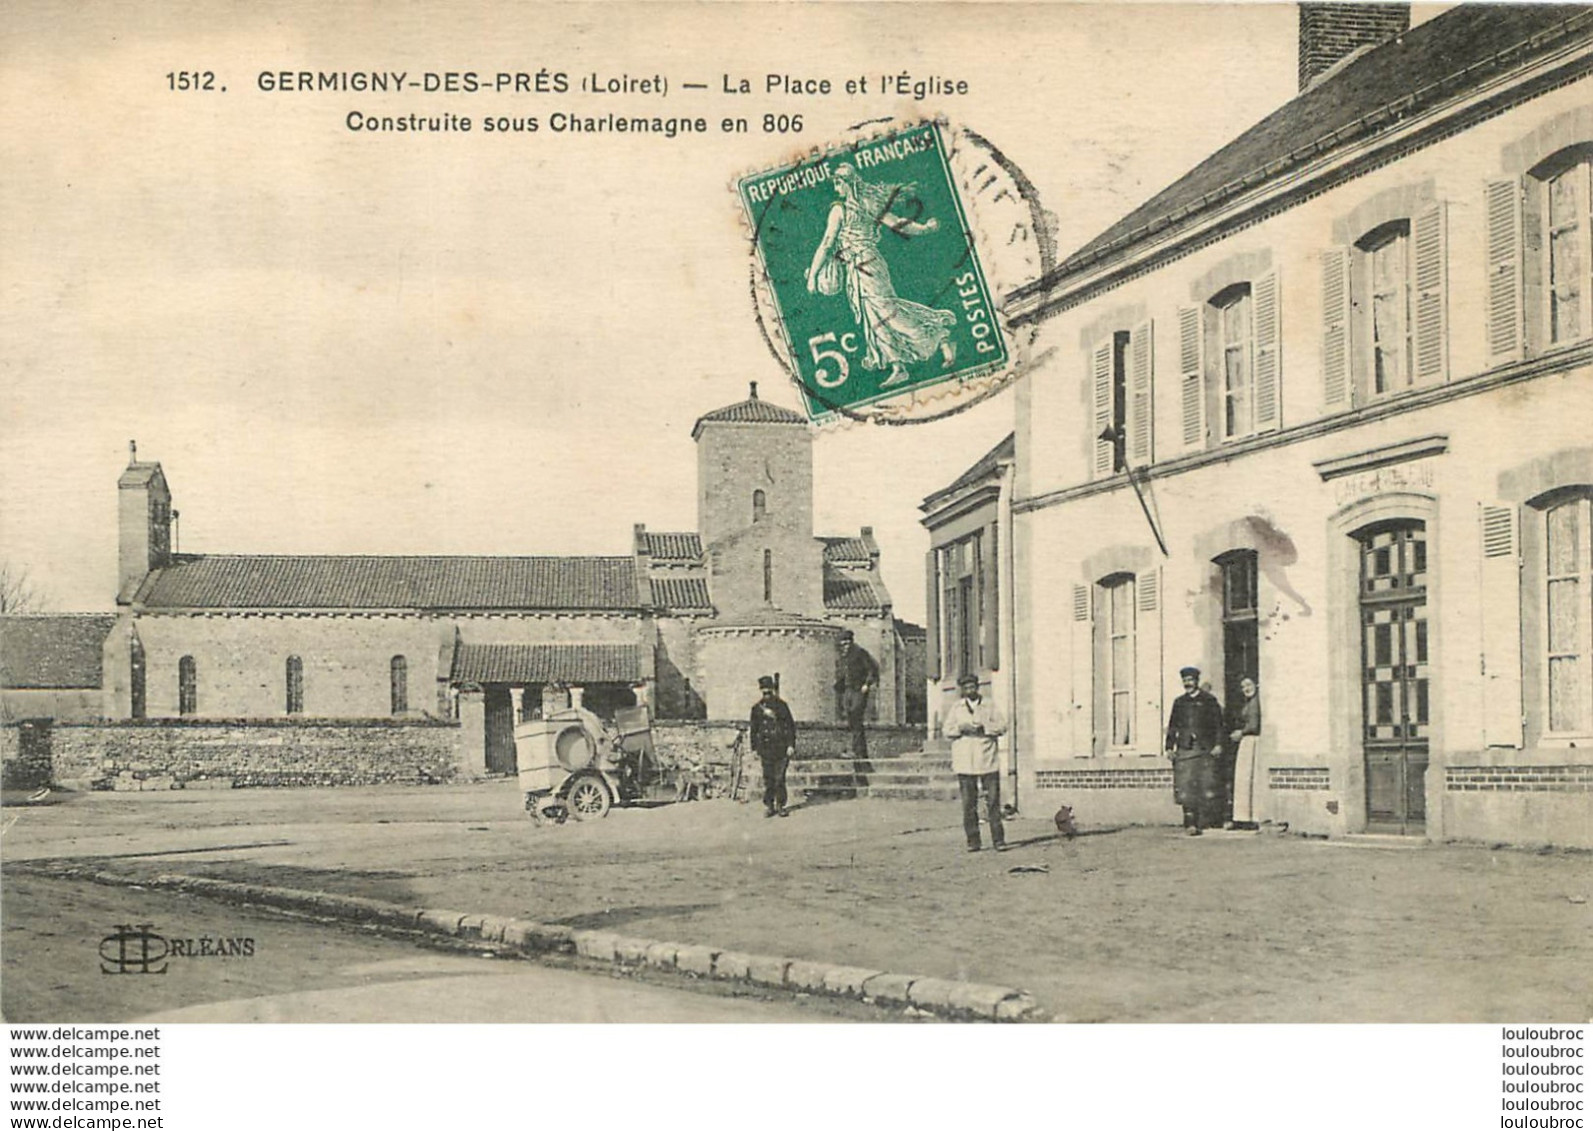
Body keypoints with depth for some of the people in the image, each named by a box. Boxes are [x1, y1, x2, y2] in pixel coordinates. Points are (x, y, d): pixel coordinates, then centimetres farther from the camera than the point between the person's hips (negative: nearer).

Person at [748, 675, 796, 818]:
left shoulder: (781, 705, 3)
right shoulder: (757, 708, 7)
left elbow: (791, 725, 4)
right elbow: (753, 729, 11)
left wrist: (791, 745, -3)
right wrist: (754, 749, 8)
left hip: (781, 747, -1)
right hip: (766, 749, 1)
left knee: (780, 778, -1)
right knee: (768, 778, 1)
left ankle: (780, 806, 6)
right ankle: (768, 806, 8)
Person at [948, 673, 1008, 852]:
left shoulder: (989, 707, 12)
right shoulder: (956, 708, 15)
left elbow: (1002, 726, 4)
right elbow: (948, 729, 7)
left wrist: (984, 728, -11)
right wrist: (961, 728, -12)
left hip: (987, 762, -1)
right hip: (964, 763, 1)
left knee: (993, 801, -5)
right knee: (968, 804, -1)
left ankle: (998, 840, -3)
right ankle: (973, 841, 4)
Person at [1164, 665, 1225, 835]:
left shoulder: (1209, 700, 7)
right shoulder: (1179, 702, 16)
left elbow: (1218, 724, 4)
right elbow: (1172, 726, 16)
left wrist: (1218, 744, -6)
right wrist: (1170, 747, 8)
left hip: (1205, 749, -2)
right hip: (1184, 749, 2)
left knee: (1207, 786, -3)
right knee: (1186, 787, -5)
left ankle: (1207, 820, 7)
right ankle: (1190, 822, -5)